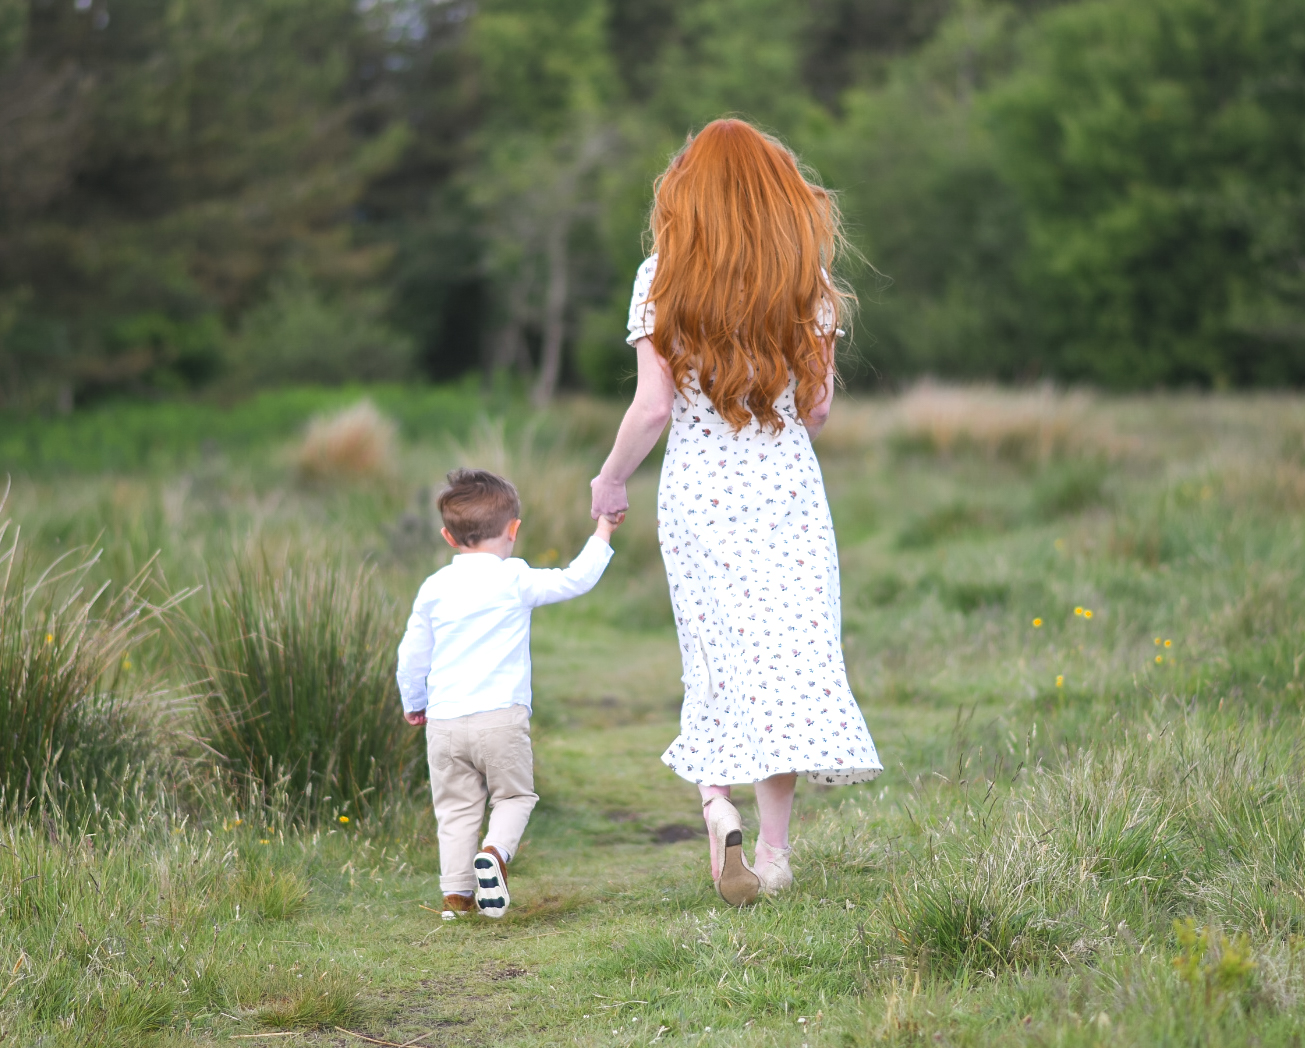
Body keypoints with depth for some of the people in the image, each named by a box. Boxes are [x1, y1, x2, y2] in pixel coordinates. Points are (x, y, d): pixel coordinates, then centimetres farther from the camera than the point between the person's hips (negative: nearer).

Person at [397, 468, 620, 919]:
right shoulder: (515, 580, -2)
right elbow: (575, 579, 2)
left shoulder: (435, 588, 8)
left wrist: (413, 703, 30)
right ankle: (494, 851, -15)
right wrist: (602, 534, 15)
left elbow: (412, 654, 14)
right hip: (500, 715, -3)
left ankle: (456, 893, 2)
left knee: (456, 807, 8)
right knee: (514, 796, 11)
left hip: (444, 722, 3)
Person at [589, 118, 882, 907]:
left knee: (721, 660, 9)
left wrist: (611, 480, 7)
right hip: (787, 488, 0)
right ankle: (774, 850, 1)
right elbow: (820, 403, 2)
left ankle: (718, 802, -14)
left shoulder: (663, 276, -3)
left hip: (697, 490, 0)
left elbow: (655, 405, -8)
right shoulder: (806, 272, 2)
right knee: (790, 656, 3)